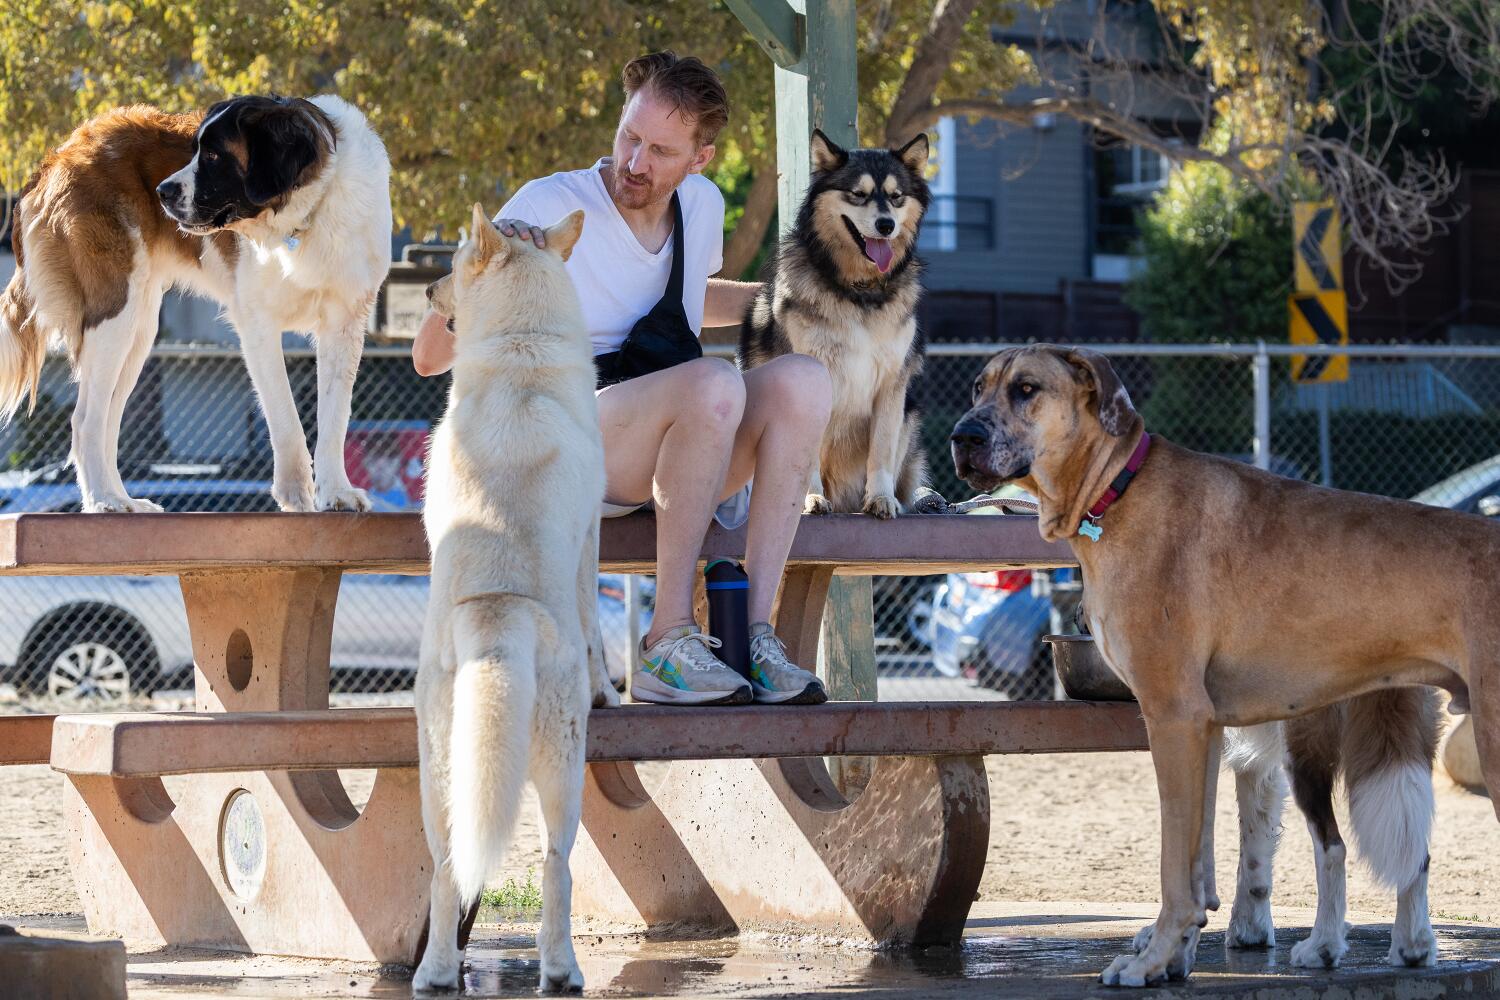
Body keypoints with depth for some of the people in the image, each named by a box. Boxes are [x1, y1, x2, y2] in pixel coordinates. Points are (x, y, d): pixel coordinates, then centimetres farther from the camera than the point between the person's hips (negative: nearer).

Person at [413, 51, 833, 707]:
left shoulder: (701, 205, 10)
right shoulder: (549, 208, -10)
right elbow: (429, 358, -11)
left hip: (674, 463, 6)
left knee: (802, 379, -22)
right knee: (714, 382, -34)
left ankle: (754, 630, -27)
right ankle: (668, 642, -30)